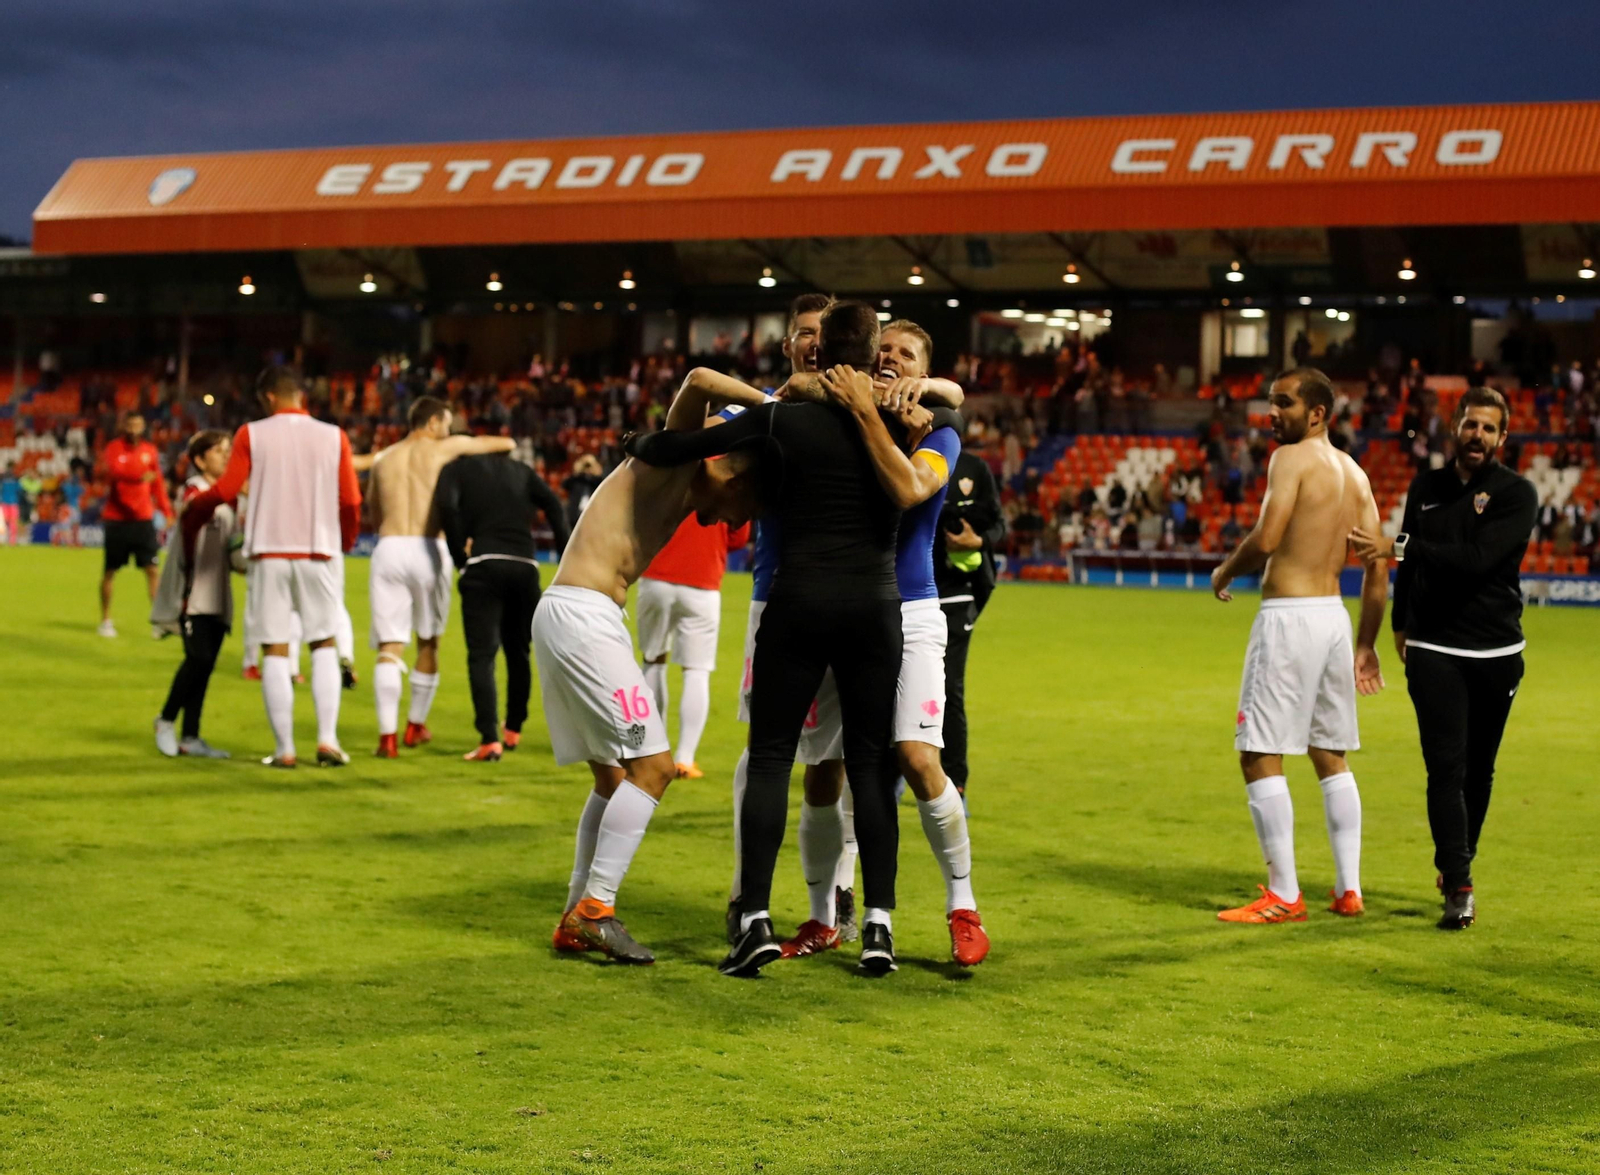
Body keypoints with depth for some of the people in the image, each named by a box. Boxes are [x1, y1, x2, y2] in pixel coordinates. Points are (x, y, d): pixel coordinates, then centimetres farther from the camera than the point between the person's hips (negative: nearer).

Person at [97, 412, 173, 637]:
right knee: (110, 571, 5)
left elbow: (158, 484, 15)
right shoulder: (114, 448, -4)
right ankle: (105, 621, 16)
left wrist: (167, 512, 8)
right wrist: (138, 476, -40)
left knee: (153, 570, -3)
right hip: (117, 519, -3)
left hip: (143, 519, 3)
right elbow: (108, 470, -25)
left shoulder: (150, 451, 8)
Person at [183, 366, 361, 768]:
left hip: (268, 553, -1)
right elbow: (351, 501, 2)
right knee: (324, 644, 12)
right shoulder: (333, 437, 3)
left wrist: (191, 511, 14)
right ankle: (327, 739, 0)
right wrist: (344, 543, 19)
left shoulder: (252, 434, -1)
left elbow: (225, 491, -5)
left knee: (275, 651, 4)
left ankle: (284, 749, 3)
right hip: (319, 552, 1)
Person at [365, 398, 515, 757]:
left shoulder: (382, 461, 16)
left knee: (389, 647, -1)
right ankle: (416, 725, 27)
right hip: (428, 551, -2)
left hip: (389, 549, 2)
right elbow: (506, 443, 16)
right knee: (428, 643, 17)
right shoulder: (443, 449, 6)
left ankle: (387, 734, -14)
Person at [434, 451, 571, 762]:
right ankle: (513, 730, 33)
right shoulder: (520, 470, 21)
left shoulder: (457, 468, 11)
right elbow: (553, 505, 7)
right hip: (525, 567, 4)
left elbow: (446, 505, -10)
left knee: (482, 654, -4)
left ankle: (490, 740, -16)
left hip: (483, 566, -4)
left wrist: (459, 556, -2)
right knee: (518, 652, 19)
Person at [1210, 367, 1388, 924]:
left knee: (1260, 755, -3)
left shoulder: (1292, 458, -10)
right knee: (1330, 756, 17)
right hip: (1334, 614, 9)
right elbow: (1378, 567, 14)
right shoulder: (1354, 473, 14)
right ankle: (1349, 889, 18)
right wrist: (1366, 645, 19)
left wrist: (1225, 571, -2)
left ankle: (1284, 895, -4)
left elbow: (1265, 539, -22)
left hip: (1289, 617, -9)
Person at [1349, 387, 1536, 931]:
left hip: (1497, 652, -1)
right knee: (1446, 766, -11)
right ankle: (1458, 887, -14)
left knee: (1479, 769, 9)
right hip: (1434, 651, 1)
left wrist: (1397, 547, -22)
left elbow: (1478, 558, -19)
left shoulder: (1517, 493, -5)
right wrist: (1400, 624, 28)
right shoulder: (1426, 487, 9)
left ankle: (1457, 866, 28)